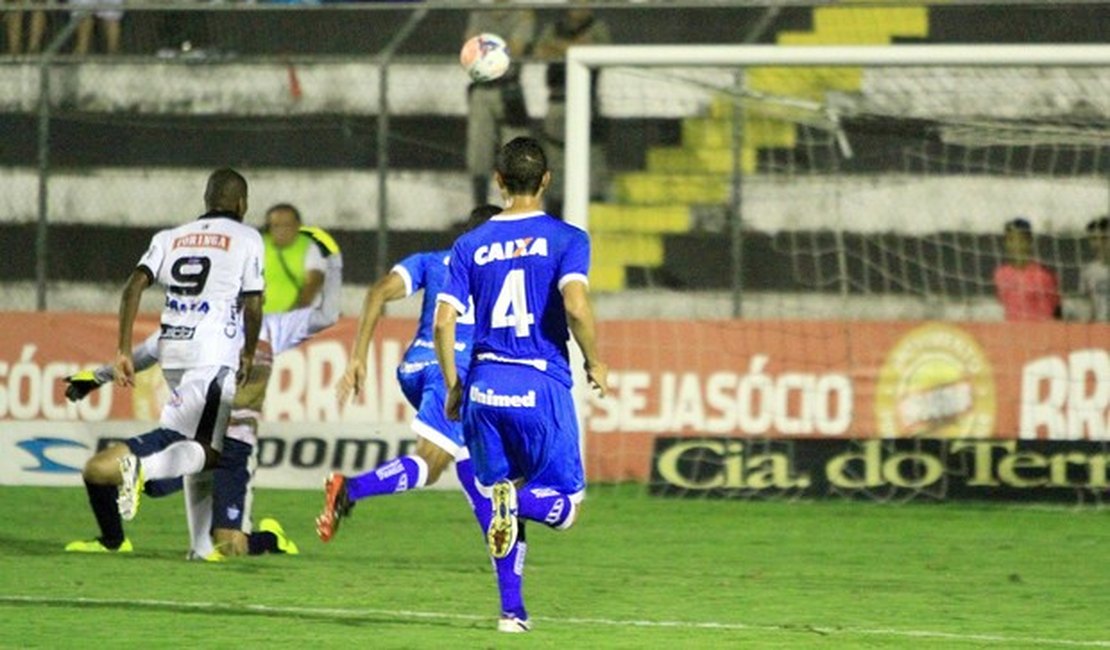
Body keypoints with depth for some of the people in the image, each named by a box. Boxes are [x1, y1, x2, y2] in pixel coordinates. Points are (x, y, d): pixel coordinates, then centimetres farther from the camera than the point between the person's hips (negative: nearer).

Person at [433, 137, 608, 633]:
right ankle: (517, 499, -28)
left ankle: (512, 610, 5)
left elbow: (444, 320, 2)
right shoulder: (565, 239, -1)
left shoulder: (471, 246, 8)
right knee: (564, 503, 6)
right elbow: (575, 306, -16)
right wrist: (594, 363, 0)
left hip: (485, 386, 3)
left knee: (497, 498, 15)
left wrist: (453, 386, 13)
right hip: (542, 385, -3)